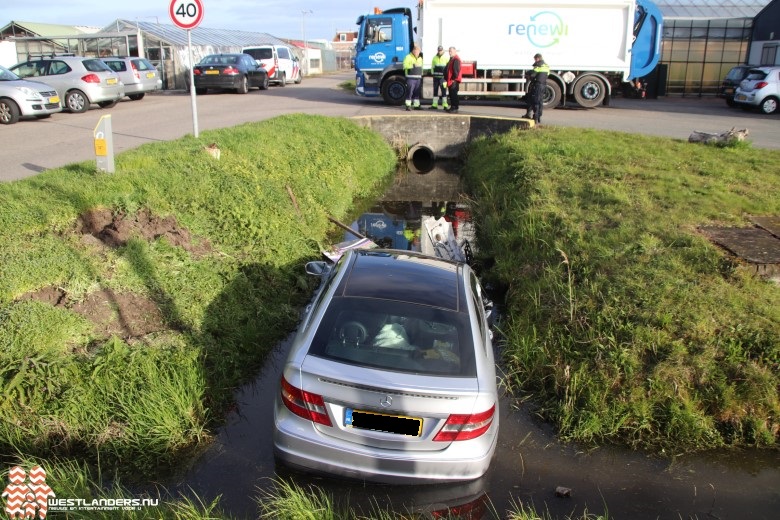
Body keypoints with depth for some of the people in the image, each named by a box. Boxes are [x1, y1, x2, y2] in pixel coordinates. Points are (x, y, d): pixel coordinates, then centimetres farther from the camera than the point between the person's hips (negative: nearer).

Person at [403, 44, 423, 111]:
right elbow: (405, 66, -16)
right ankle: (408, 106, -5)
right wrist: (413, 65, -24)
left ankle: (416, 105, 15)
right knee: (409, 92, -7)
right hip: (410, 78, -7)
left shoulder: (420, 58, 20)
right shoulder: (408, 57, -4)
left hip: (418, 78, 7)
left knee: (417, 93, 9)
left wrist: (421, 76, 20)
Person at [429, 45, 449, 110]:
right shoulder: (434, 58, 12)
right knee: (435, 91, 8)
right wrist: (433, 73, 6)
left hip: (443, 77, -4)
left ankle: (445, 105, -3)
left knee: (443, 91, -7)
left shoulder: (446, 58, -1)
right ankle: (434, 105, 14)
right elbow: (432, 67, 17)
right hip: (436, 77, 4)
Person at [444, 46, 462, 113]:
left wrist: (454, 78, -20)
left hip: (454, 81, -10)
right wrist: (446, 78, 17)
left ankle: (455, 108, -8)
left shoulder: (456, 59, -14)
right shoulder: (451, 59, 19)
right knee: (451, 94, 14)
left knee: (454, 94, -9)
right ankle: (452, 107, 21)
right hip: (450, 80, 10)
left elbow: (456, 70, -20)